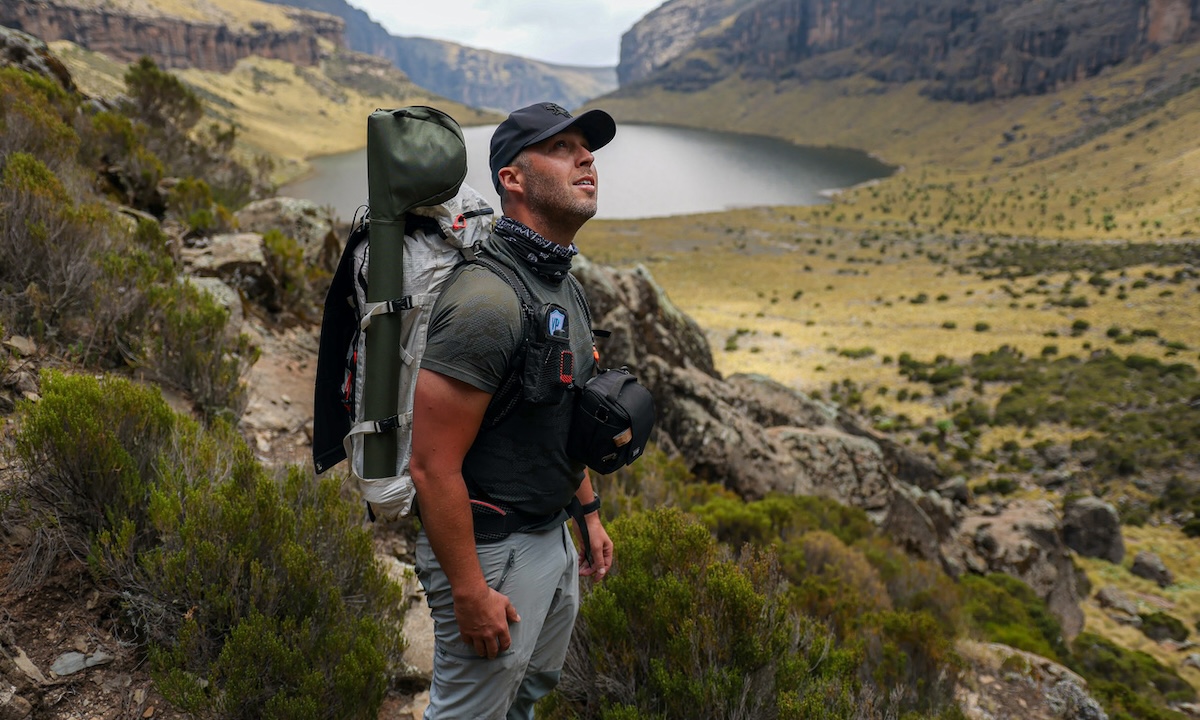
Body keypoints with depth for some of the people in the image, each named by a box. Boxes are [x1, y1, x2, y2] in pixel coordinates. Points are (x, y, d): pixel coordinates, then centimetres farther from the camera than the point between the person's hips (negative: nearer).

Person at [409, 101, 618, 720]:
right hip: (490, 551, -9)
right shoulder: (487, 301, -27)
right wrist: (470, 593, -21)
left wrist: (589, 512, 17)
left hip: (553, 535, 9)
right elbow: (433, 466, -26)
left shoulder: (562, 285, 5)